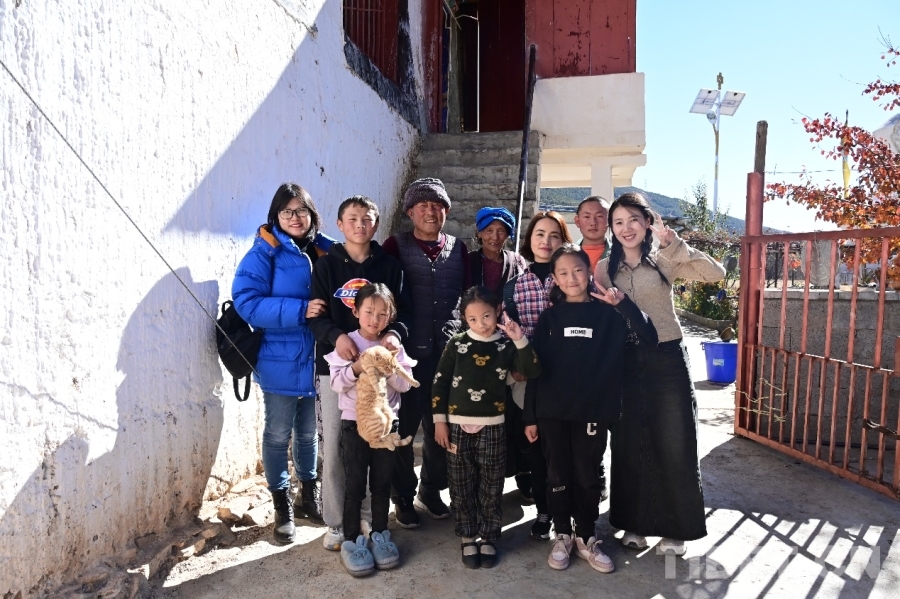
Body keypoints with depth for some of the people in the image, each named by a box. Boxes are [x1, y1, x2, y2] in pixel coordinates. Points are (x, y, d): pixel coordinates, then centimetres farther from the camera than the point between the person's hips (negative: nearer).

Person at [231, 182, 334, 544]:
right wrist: (300, 310, -27)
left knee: (310, 432, 17)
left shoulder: (325, 251, 5)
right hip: (280, 360, -4)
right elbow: (247, 301, -20)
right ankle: (282, 506, 26)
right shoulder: (264, 253, -9)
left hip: (318, 358, 4)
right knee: (279, 435, 8)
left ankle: (309, 494, 38)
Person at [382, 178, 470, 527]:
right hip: (409, 351, -3)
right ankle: (403, 497, 24)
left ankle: (431, 491, 33)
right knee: (404, 426, 6)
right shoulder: (397, 246, 0)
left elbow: (468, 296, 13)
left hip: (449, 351, 3)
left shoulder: (458, 249, 10)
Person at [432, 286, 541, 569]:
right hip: (459, 426, 0)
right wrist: (439, 420, -2)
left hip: (492, 428, 0)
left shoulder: (506, 345, -1)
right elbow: (440, 382, 1)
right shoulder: (457, 344, -2)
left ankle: (488, 539, 24)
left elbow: (532, 371, -13)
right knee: (462, 487, 9)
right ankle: (468, 538, 26)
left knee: (491, 487, 8)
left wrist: (520, 340, -23)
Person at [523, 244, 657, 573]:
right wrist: (530, 416, 0)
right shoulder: (549, 317, 3)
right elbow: (535, 367, 3)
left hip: (593, 411, -1)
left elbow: (649, 338, -10)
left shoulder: (608, 314, 1)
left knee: (587, 476, 9)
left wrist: (623, 303, -21)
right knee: (558, 476, 10)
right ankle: (562, 536, 27)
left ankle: (586, 539, 26)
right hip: (552, 412, 1)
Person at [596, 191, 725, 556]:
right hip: (625, 362, 2)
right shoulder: (605, 269, 5)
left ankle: (675, 528, 20)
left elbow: (716, 274, -18)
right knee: (629, 445, 9)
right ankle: (634, 523, 26)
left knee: (674, 445, 4)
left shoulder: (665, 262, -2)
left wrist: (672, 242, -21)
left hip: (666, 359, -2)